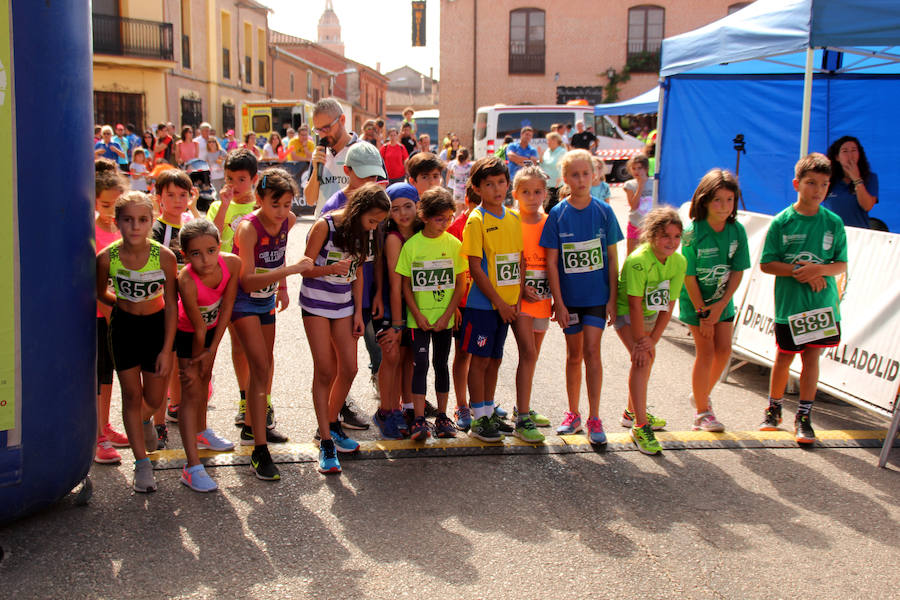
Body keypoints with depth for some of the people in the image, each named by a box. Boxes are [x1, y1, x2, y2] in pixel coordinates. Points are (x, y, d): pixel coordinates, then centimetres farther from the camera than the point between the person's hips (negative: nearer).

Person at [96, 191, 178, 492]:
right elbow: (101, 293, 5)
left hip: (158, 326, 0)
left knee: (154, 399, 9)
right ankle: (142, 464, 16)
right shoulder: (107, 257, -16)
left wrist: (166, 349, -12)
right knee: (131, 395, 5)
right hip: (124, 328, 0)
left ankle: (144, 420, 47)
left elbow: (171, 305, -13)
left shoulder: (164, 256, -19)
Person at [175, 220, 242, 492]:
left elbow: (226, 307, -17)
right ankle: (192, 467, -13)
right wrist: (196, 360, -16)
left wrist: (211, 351, -14)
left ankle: (201, 431, 49)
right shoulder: (186, 280, -40)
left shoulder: (232, 263, -27)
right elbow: (198, 329, -27)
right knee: (191, 391, -10)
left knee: (204, 380, 25)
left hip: (213, 327, 5)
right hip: (187, 333, -5)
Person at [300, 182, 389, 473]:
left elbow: (357, 274, 9)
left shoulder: (360, 232, 2)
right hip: (316, 304, -5)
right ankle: (326, 442, -1)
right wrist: (331, 268, -32)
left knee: (349, 368, 2)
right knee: (325, 371, -6)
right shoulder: (324, 226, -16)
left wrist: (358, 312, 6)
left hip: (343, 305, 5)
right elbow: (305, 268, -14)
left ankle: (331, 424, 24)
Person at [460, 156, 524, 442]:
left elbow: (520, 259, 13)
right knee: (480, 359, 1)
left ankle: (489, 411, 26)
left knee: (495, 359, 14)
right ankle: (478, 419, 9)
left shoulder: (514, 217, 8)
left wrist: (517, 297, 3)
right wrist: (499, 302, -14)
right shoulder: (476, 220, -10)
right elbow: (475, 267, -14)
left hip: (507, 303, 6)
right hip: (483, 303, -6)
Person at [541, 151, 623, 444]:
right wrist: (558, 302, -8)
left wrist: (613, 298, -3)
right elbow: (551, 262, -4)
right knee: (574, 355, 10)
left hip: (597, 295, -1)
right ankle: (573, 414, 24)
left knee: (591, 351, -7)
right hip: (569, 296, 1)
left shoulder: (603, 211, -2)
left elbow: (612, 257, 2)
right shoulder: (558, 214, -4)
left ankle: (594, 419, -1)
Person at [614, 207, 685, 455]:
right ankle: (640, 426, -17)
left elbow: (668, 306, -10)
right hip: (625, 313, -7)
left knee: (647, 359, 19)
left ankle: (632, 413, 41)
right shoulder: (638, 261, -32)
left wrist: (652, 339, -15)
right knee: (642, 359, -21)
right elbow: (634, 304, -28)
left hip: (650, 315, 7)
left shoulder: (679, 262, -13)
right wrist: (641, 341, -24)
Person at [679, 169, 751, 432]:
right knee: (706, 352, -6)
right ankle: (702, 412, 7)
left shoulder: (737, 230, -9)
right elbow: (689, 276, -17)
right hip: (695, 301, -4)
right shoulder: (693, 232, -21)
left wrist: (719, 306, -13)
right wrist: (702, 313, -14)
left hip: (723, 301, 4)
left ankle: (702, 395, 29)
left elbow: (738, 271, -6)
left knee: (724, 350, 3)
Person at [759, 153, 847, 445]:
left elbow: (841, 264, 2)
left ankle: (803, 417, 10)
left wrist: (819, 269, -17)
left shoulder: (834, 223, 0)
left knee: (812, 357, 1)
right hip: (788, 303, -1)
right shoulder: (782, 221, -5)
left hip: (822, 301, 1)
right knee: (783, 357, 10)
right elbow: (766, 264, -5)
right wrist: (799, 271, -16)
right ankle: (774, 409, 30)